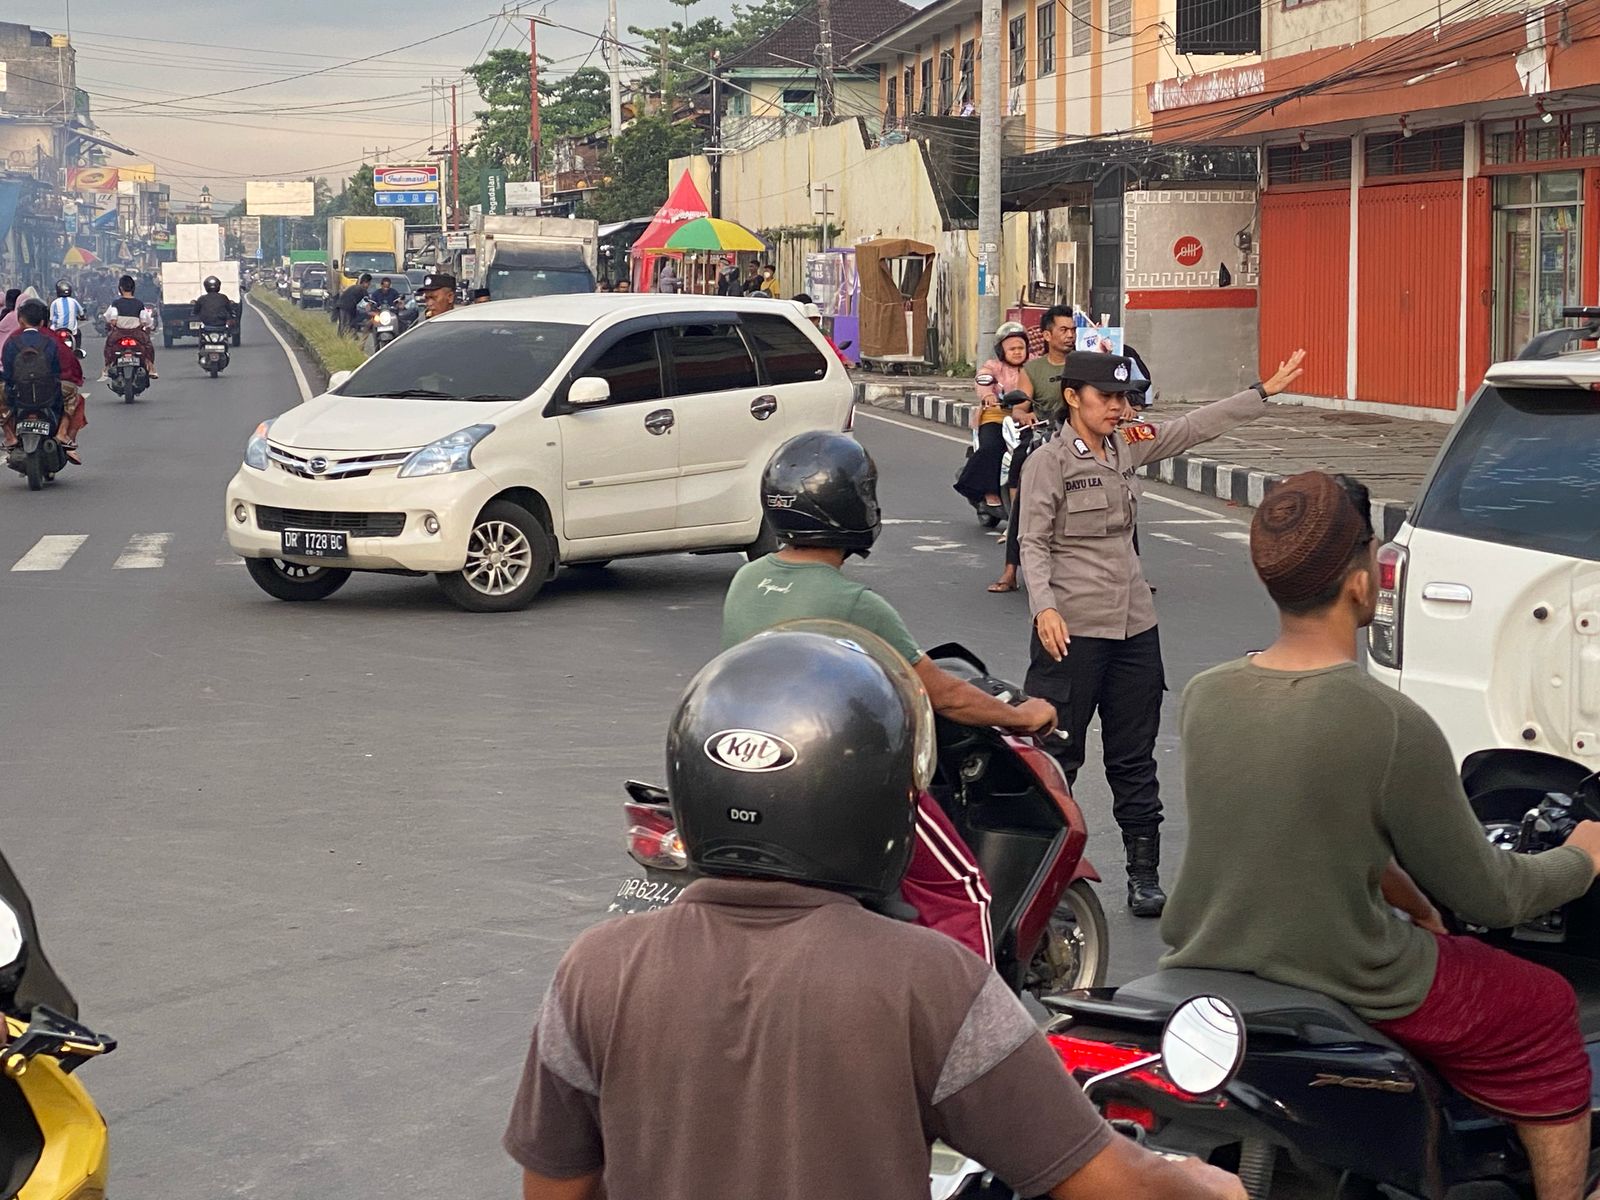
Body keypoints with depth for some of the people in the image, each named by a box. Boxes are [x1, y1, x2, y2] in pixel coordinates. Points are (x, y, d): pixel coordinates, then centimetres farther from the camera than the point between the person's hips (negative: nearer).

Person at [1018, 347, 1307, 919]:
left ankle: (1144, 877, 16)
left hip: (1134, 625, 7)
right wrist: (1044, 608, -25)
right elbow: (1033, 543, -12)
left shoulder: (1127, 447, 10)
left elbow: (1196, 426, 16)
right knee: (1057, 754, -1)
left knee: (1135, 758, 10)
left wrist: (1264, 392, 14)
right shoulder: (1048, 462, -8)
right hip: (1073, 629, -7)